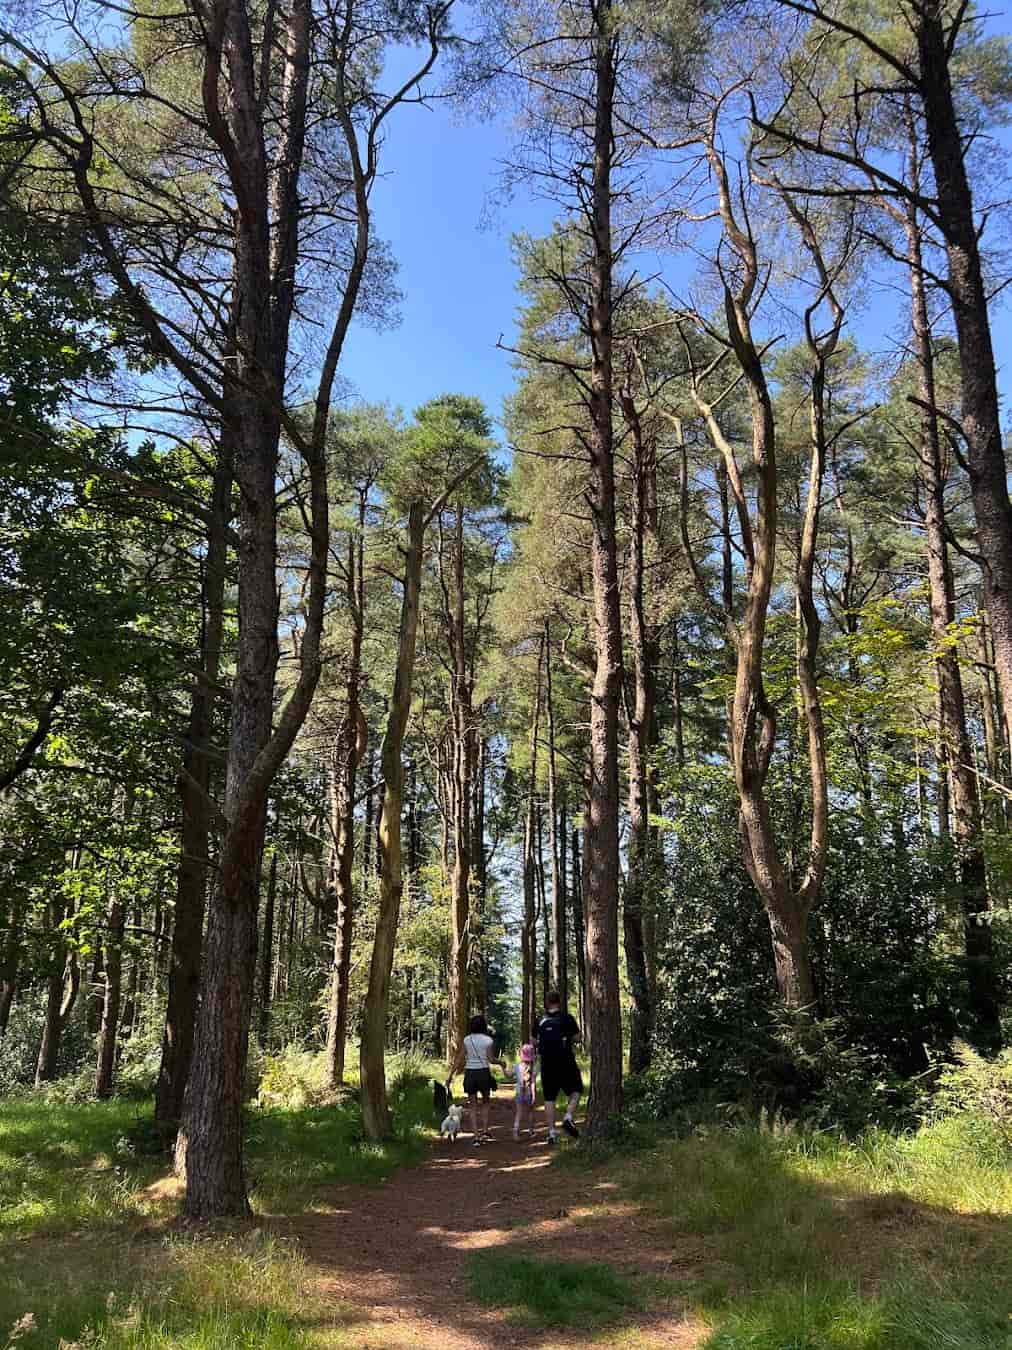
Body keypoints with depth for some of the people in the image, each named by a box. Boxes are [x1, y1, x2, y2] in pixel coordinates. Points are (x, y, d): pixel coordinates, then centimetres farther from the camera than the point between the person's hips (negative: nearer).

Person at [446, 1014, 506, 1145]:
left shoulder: (466, 1040, 0)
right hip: (484, 1072, -1)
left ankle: (476, 1136, 1)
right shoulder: (488, 1040, -4)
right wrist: (501, 1062, 12)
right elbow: (491, 1060, -7)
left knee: (473, 1106, 9)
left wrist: (450, 1076, 0)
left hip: (470, 1073, 1)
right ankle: (485, 1130, 12)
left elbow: (459, 1059, -3)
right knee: (485, 1102, 21)